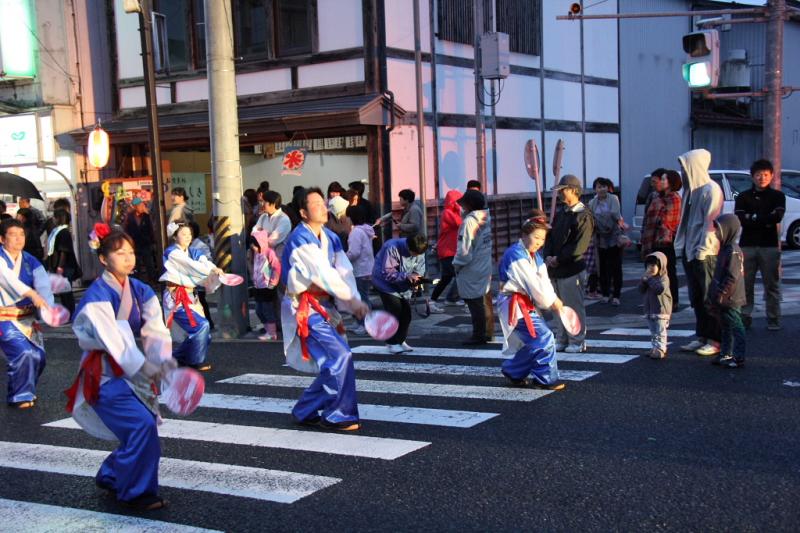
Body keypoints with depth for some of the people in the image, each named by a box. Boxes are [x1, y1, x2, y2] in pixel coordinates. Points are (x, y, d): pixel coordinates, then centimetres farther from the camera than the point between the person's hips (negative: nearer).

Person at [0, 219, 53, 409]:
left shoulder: (30, 261, 5)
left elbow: (43, 284, -10)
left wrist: (48, 307, -29)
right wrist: (32, 294, -43)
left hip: (26, 317, 6)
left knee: (38, 357, 6)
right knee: (23, 353, -18)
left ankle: (23, 392, 31)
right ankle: (20, 396, 2)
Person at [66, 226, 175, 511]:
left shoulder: (141, 291, 5)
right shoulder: (97, 296, -15)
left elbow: (156, 330, -4)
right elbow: (111, 340, -24)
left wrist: (164, 359, -24)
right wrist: (146, 367, -32)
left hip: (130, 370, 7)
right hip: (103, 373, -7)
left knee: (143, 428, 6)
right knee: (142, 425, -19)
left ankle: (110, 477, 32)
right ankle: (137, 492, -3)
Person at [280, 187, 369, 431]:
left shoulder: (331, 238, 9)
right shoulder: (300, 239, -16)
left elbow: (344, 273, 1)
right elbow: (324, 275, -21)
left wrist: (351, 306, -15)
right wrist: (355, 303, -17)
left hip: (322, 306, 8)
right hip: (304, 308, -8)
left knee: (332, 364, 9)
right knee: (341, 356, -16)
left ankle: (305, 411, 24)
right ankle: (338, 415, -3)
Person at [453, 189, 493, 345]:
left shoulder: (469, 221, -21)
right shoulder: (486, 218, 3)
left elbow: (464, 249, -22)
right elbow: (488, 243, 6)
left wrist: (457, 264, -6)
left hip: (471, 270, -8)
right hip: (484, 267, 8)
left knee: (474, 303, 2)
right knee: (480, 301, 17)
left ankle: (478, 335, 9)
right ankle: (482, 333, 25)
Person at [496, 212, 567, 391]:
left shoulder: (535, 256, 13)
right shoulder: (516, 255, -18)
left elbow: (544, 280, 4)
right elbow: (533, 283, -21)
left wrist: (553, 299, -12)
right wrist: (551, 301, -12)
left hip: (526, 305, 10)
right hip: (515, 305, -10)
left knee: (532, 342, 16)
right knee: (544, 339, -14)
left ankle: (513, 373, 33)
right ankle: (546, 379, -4)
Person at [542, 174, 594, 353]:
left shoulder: (583, 216, -9)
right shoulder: (560, 214, 17)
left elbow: (579, 246, -17)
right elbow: (550, 237, 14)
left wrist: (558, 258, -15)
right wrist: (548, 256, -4)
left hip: (572, 269, -8)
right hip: (556, 270, 8)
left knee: (574, 306, -1)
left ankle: (577, 342, 7)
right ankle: (562, 340, 22)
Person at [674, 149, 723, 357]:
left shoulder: (711, 190, -10)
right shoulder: (692, 189, 16)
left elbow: (711, 221, -16)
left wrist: (703, 249, -20)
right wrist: (681, 246, 12)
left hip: (705, 253, -9)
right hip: (689, 251, 9)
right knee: (696, 298, 11)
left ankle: (715, 340, 1)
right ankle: (702, 336, 18)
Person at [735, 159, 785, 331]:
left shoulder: (777, 196, 8)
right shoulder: (743, 197, 10)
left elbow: (777, 216, -10)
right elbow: (740, 219, -5)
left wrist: (753, 217, -9)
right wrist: (765, 221, -11)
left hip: (770, 245, -1)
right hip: (747, 245, 1)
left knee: (772, 284, 1)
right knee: (745, 284, 1)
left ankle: (773, 319, 6)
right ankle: (745, 317, 7)